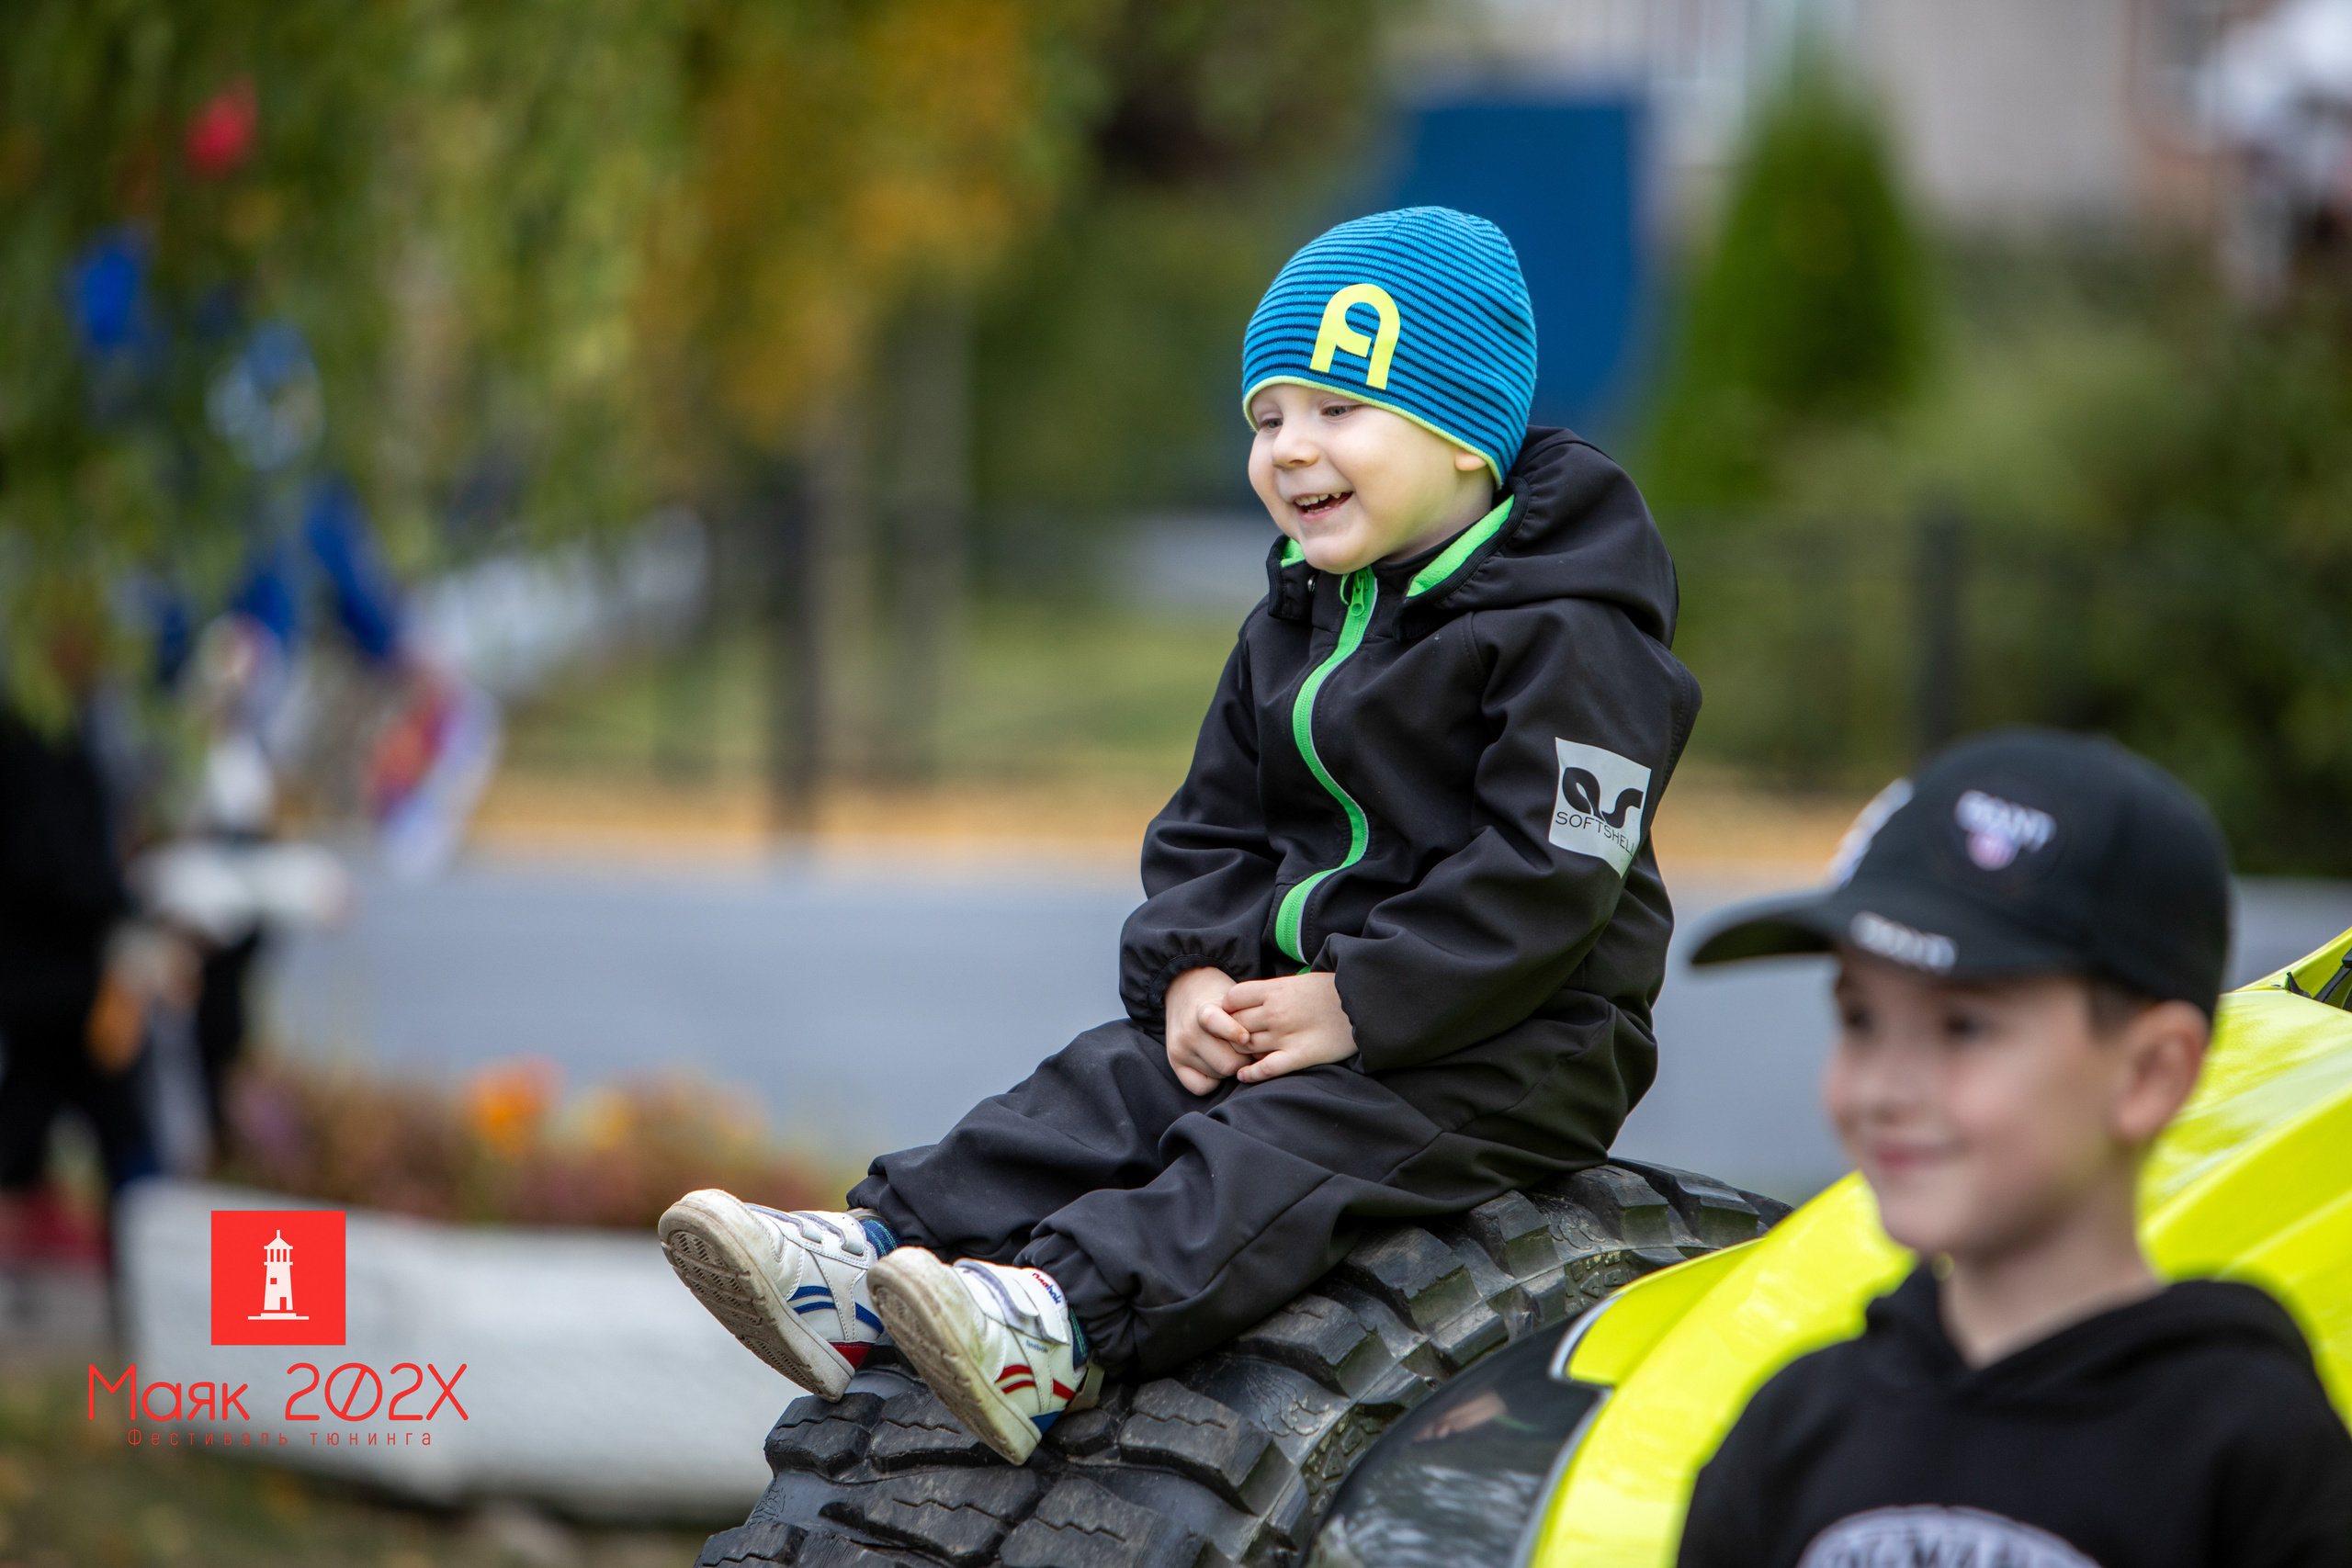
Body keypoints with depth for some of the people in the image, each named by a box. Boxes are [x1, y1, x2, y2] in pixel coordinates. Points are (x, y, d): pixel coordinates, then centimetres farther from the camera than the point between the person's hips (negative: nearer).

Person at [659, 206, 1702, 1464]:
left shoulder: (1566, 637, -13)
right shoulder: (1292, 626, 16)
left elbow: (1547, 873, -20)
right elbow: (1210, 827, 18)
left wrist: (1359, 1008, -22)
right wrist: (1195, 970, -4)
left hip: (1515, 1043, -9)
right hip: (1293, 993, 9)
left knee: (1281, 1147, -30)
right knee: (1104, 1089, -10)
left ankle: (1060, 1324, -54)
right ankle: (858, 1272, -26)